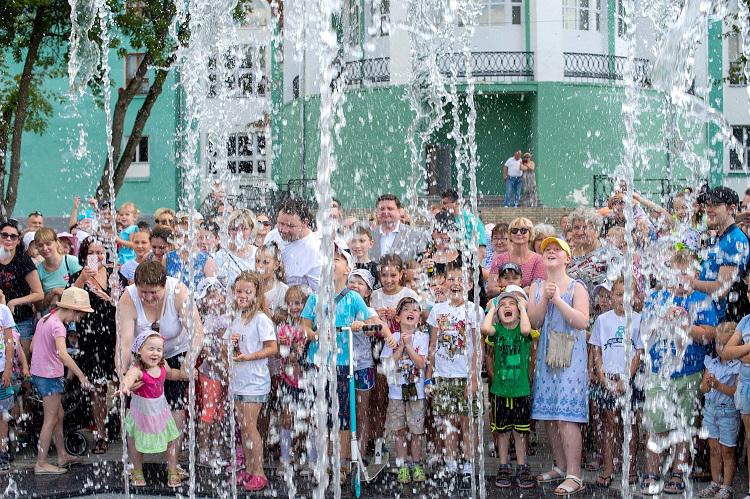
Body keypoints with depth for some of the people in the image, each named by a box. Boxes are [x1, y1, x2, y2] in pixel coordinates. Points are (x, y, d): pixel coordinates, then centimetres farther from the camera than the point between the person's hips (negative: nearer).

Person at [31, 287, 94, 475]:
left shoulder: (44, 319, 9)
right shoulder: (58, 326, -20)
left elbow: (32, 346, 17)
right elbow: (63, 354, -35)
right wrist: (81, 376, -36)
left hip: (38, 374, 9)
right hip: (50, 377, -9)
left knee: (58, 415, 19)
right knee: (51, 420, -1)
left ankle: (62, 456, 27)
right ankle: (41, 463, 2)